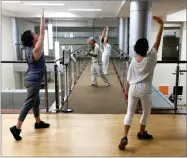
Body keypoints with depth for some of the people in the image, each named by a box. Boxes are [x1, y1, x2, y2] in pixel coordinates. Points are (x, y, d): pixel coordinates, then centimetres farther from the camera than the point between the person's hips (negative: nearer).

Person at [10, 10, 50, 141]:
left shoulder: (29, 48, 5)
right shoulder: (36, 49, -19)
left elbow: (40, 34, 15)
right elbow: (42, 33, -17)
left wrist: (42, 18, 16)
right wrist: (43, 17, -12)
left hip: (32, 79, 10)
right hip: (34, 80, -10)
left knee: (36, 101, 19)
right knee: (29, 103, -7)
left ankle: (38, 122, 33)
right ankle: (17, 128, -6)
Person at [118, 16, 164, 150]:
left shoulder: (133, 61, -1)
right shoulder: (151, 58, -10)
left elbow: (129, 78, 4)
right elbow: (158, 42, -6)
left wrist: (126, 91, 15)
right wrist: (161, 25, 0)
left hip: (133, 89, 3)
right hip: (145, 90, -3)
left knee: (130, 113, 7)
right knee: (146, 112, 21)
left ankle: (125, 138, -3)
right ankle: (142, 133, 38)